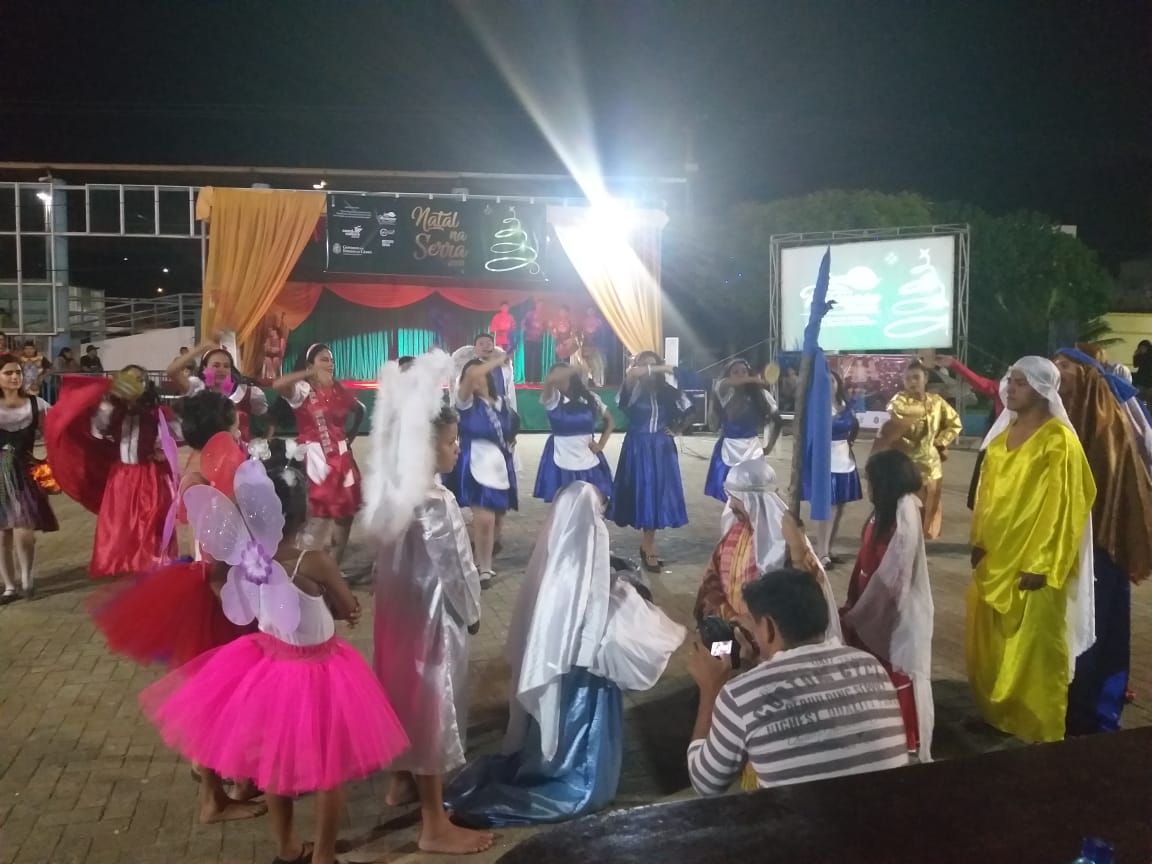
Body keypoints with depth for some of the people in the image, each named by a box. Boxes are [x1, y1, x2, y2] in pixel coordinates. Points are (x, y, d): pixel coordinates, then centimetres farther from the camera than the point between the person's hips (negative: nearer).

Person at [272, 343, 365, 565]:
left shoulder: (339, 391, 9)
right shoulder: (303, 390, -6)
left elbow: (360, 410, 25)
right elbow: (278, 385, -27)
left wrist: (350, 437, 15)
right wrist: (309, 374, -17)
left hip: (341, 458, 6)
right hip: (316, 458, -6)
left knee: (343, 514, 10)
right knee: (317, 515, -6)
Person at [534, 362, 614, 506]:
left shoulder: (591, 398, 4)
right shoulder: (553, 400, -7)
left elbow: (610, 421, 17)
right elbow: (549, 380, -30)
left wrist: (601, 444, 4)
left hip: (589, 464, 3)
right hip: (562, 466, -3)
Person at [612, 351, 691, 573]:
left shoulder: (665, 390, 5)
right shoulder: (634, 389, -5)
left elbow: (686, 409, 20)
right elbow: (633, 372, -29)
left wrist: (675, 429, 7)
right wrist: (662, 369, -18)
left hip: (661, 448, 4)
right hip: (638, 448, -4)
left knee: (658, 496, 4)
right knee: (643, 495, -4)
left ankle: (647, 548, 14)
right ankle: (649, 551, -1)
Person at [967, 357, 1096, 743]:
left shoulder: (1058, 440, -14)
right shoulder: (1004, 432, 8)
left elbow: (1063, 506, -16)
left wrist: (1042, 565, -17)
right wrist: (979, 542, 13)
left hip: (1032, 563, -7)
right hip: (995, 558, 7)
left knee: (1031, 647, 2)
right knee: (991, 641, 15)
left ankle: (1035, 725, 16)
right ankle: (995, 710, 30)